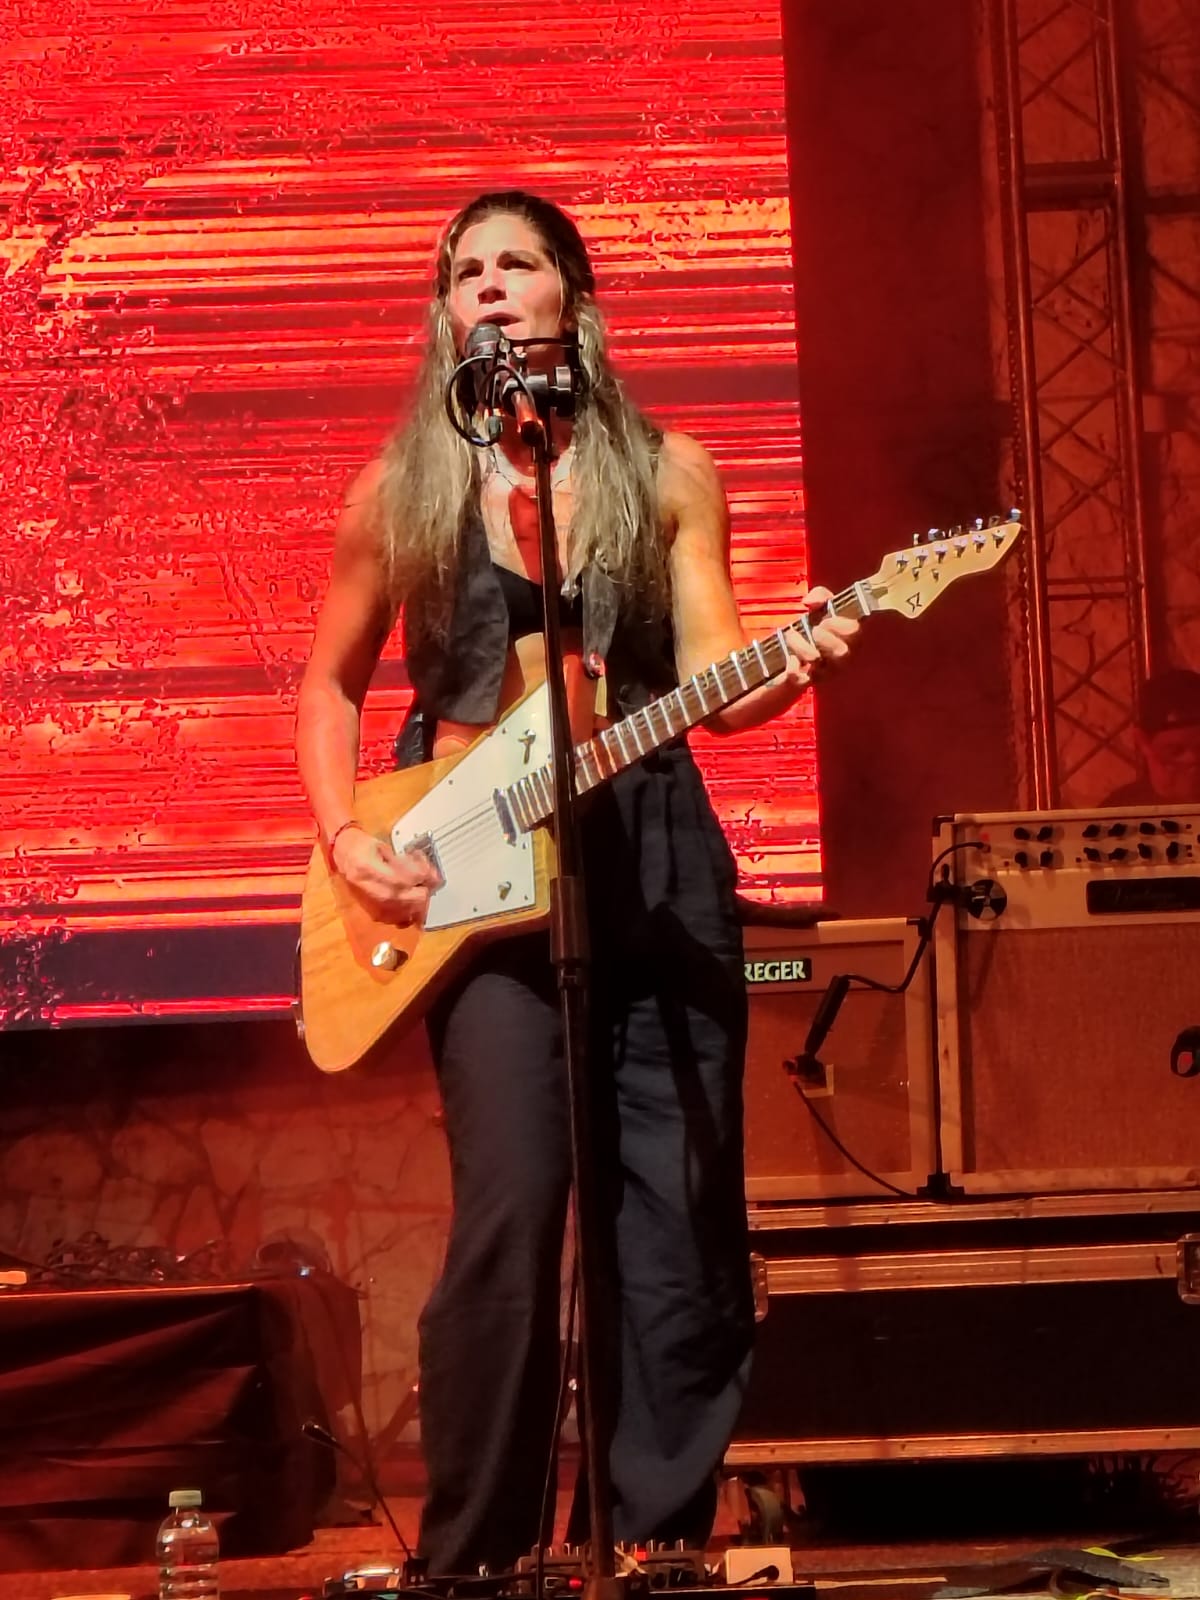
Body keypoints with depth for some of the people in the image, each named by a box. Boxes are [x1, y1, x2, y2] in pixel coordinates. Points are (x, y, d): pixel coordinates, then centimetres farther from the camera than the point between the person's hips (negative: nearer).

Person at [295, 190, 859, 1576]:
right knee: (509, 1217, -13)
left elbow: (709, 676, -1)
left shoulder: (667, 473, 7)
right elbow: (329, 684, 16)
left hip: (651, 853, 2)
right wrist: (344, 838, 1)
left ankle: (662, 1540, 14)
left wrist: (788, 668, -23)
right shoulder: (403, 487, 6)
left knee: (680, 1220, 1)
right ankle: (472, 1557, 0)